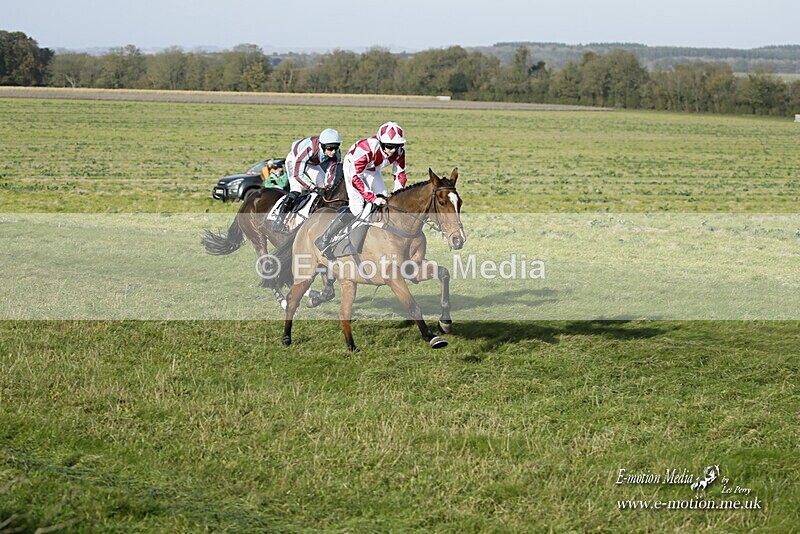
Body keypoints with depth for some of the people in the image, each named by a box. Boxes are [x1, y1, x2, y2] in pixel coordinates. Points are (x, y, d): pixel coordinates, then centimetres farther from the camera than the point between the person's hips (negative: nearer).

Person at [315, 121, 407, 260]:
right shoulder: (367, 149, -40)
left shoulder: (399, 150, -20)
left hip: (371, 170, 7)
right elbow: (355, 178, -38)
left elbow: (400, 173, -4)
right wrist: (372, 198, -42)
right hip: (353, 167, -7)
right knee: (357, 208, -19)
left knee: (383, 202, -5)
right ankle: (324, 241, -13)